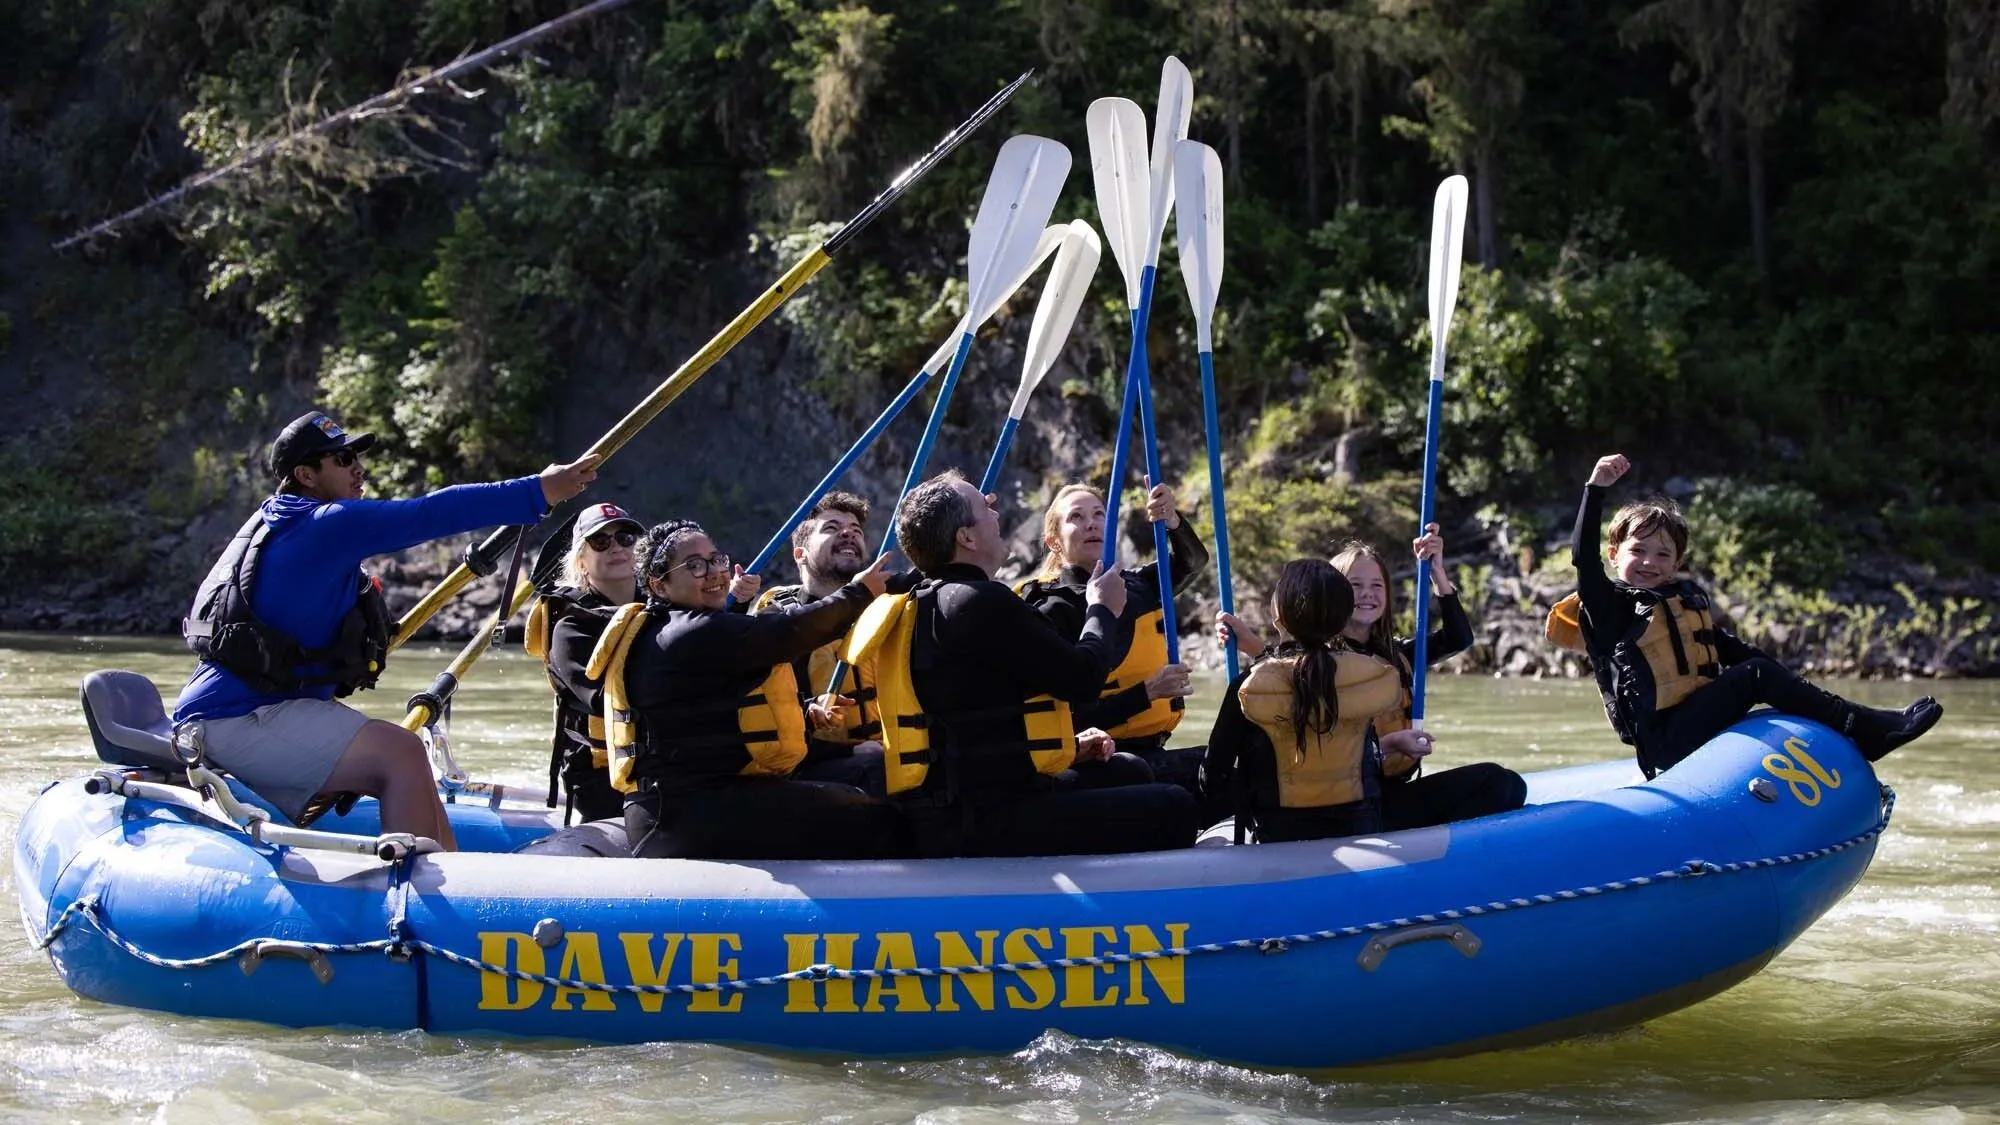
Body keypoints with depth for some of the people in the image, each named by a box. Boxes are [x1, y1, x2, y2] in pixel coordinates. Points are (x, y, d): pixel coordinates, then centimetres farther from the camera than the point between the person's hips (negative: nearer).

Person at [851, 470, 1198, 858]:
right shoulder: (983, 602, -15)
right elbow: (1082, 678, -11)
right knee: (1171, 809, -11)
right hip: (984, 824, -11)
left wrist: (1067, 747, 17)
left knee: (1126, 776, 26)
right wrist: (1103, 610, 8)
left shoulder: (920, 607, 16)